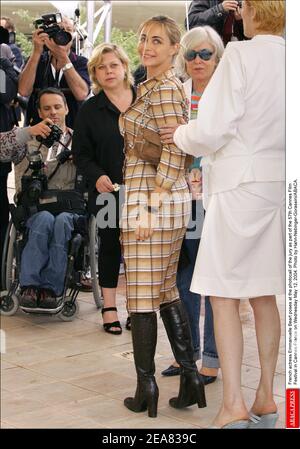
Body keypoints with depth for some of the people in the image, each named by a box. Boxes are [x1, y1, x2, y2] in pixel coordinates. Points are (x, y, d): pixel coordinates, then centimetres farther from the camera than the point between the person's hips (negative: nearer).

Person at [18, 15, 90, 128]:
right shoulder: (35, 59, 8)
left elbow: (81, 94, -13)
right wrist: (37, 52, -11)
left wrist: (63, 56, -15)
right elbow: (24, 91, -9)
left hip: (72, 128, 0)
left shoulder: (81, 62, 5)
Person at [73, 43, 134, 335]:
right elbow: (81, 153, 3)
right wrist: (97, 176, -16)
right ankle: (109, 308, 16)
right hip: (107, 191, 0)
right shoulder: (90, 110, 4)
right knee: (110, 246, 8)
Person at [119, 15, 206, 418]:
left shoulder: (163, 89, -11)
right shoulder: (152, 86, 19)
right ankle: (190, 377, 16)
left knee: (141, 297, -2)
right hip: (172, 202, 10)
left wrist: (149, 208, -20)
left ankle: (146, 389, 5)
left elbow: (173, 154, -18)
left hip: (151, 201, -10)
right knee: (166, 292, 14)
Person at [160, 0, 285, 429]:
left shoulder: (240, 56, -11)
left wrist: (181, 135, 6)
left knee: (223, 295, 0)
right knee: (263, 294, 14)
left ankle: (233, 404, -3)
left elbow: (212, 130, -14)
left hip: (240, 184, -6)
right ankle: (266, 398, 21)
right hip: (280, 184, 6)